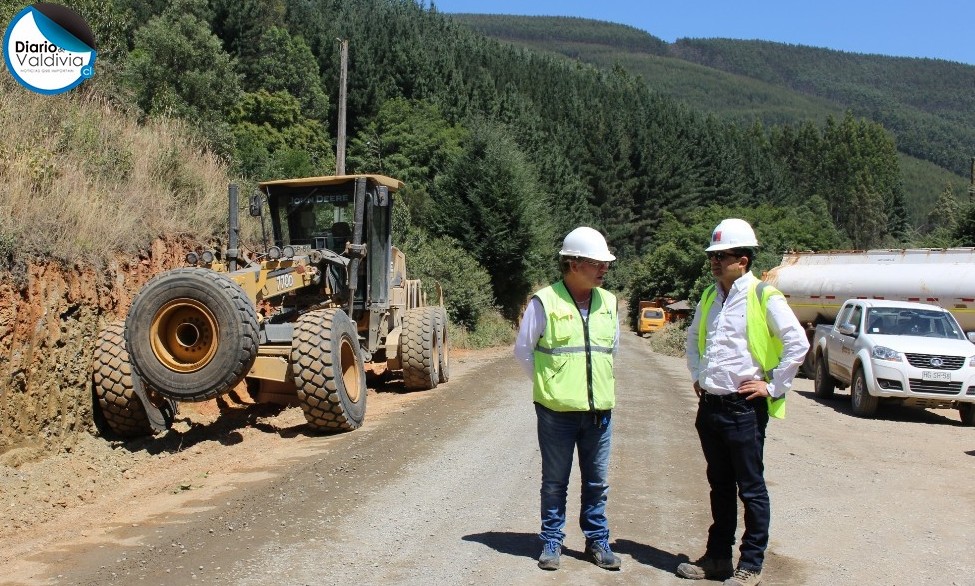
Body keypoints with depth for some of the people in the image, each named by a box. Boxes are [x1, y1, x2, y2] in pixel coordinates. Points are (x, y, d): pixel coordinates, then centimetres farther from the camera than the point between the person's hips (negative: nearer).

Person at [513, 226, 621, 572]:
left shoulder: (608, 302, 6)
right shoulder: (545, 302, -9)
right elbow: (523, 350, 0)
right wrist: (549, 384, 3)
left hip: (600, 410, 4)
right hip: (557, 411, -4)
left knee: (597, 483, 14)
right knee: (554, 482, 10)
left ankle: (597, 541, 28)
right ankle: (551, 543, 24)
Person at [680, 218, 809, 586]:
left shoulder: (764, 297, -10)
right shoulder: (710, 297, 11)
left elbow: (798, 344, -13)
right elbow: (693, 339, 26)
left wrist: (774, 387, -11)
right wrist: (697, 374, 15)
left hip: (744, 408, -7)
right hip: (710, 405, 7)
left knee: (751, 489, 4)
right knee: (720, 486, 17)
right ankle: (718, 557, 28)